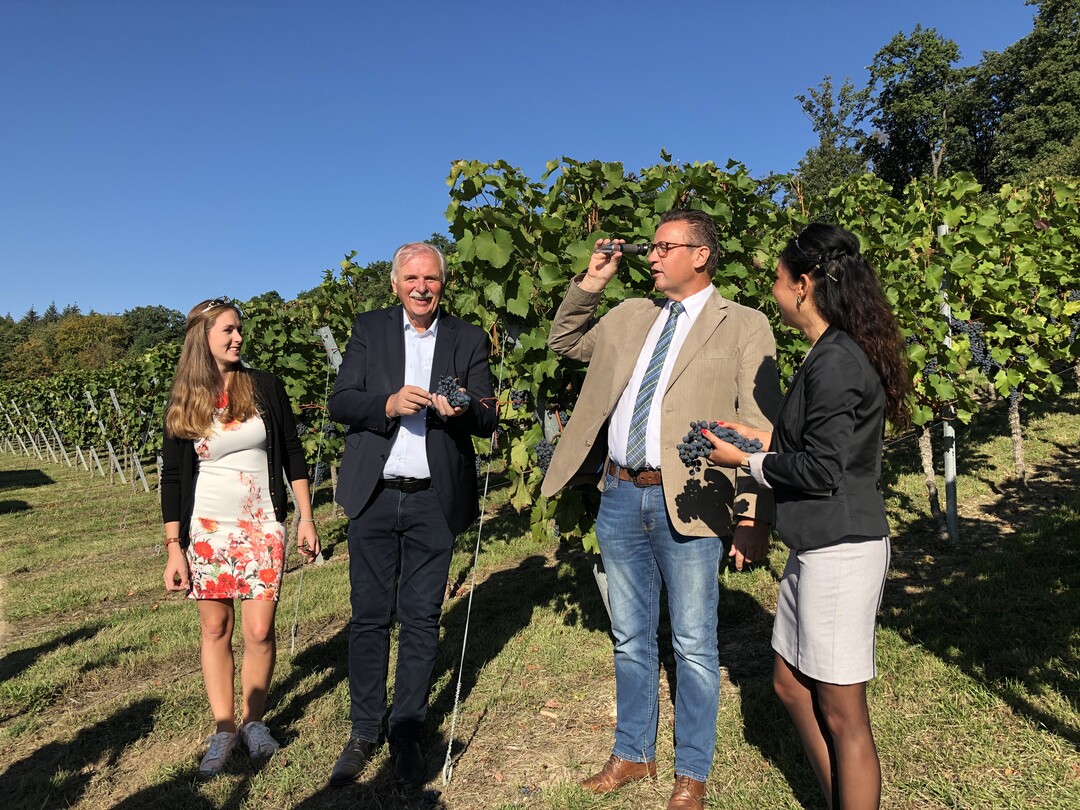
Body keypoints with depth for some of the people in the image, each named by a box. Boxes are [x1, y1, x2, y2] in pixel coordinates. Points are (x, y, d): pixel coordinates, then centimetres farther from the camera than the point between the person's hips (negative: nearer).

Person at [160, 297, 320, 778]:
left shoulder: (265, 387, 0)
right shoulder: (183, 404, 2)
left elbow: (293, 455, 4)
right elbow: (173, 478, 4)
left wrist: (306, 518, 1)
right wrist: (173, 548, 0)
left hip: (262, 527, -1)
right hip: (206, 529, 1)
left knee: (259, 631, -3)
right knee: (215, 629, 8)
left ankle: (254, 719, 19)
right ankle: (223, 728, 23)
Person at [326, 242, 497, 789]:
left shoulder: (468, 340, 7)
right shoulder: (369, 330, 8)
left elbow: (488, 419, 2)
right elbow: (339, 402, -1)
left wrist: (464, 408, -21)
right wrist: (390, 404, -20)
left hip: (434, 501, 0)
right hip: (375, 497, 0)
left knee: (421, 620, 7)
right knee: (369, 617, 7)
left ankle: (407, 734, 23)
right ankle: (364, 733, 23)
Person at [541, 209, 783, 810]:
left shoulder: (745, 327, -2)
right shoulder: (629, 316, 15)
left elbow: (760, 429, -8)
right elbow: (565, 341, 27)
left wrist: (753, 515, -16)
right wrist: (590, 283, 12)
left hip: (688, 503, -5)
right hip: (621, 496, 5)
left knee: (694, 645, 8)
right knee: (631, 637, 18)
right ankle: (634, 754, 37)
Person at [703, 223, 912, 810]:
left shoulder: (834, 361, -18)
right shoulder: (838, 353, 12)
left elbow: (821, 471, -18)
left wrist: (748, 461, -7)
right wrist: (766, 438, 11)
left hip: (840, 550, -10)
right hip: (816, 545, 10)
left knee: (841, 714, 4)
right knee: (791, 685, 20)